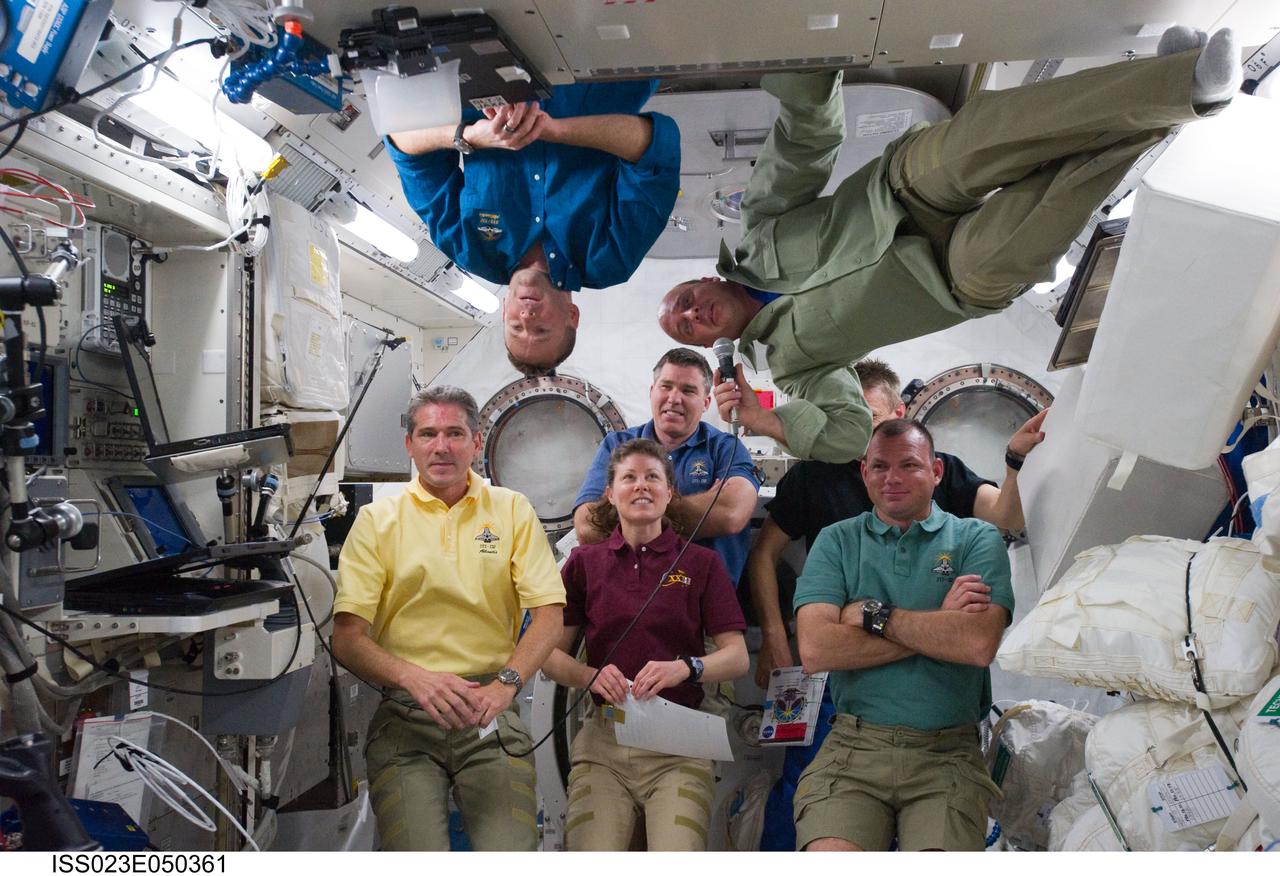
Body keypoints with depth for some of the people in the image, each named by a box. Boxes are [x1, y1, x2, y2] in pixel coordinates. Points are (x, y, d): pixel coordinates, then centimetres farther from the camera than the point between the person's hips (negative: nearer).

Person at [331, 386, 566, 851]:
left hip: (491, 713, 1)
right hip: (403, 715, 0)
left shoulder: (513, 511, 8)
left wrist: (505, 683, -16)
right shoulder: (376, 519, 5)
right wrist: (414, 677, -19)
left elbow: (550, 613, 1)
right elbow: (347, 637, -2)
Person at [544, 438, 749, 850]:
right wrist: (591, 675, -12)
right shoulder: (585, 562, 10)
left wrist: (686, 667, -17)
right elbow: (550, 654, 9)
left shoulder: (701, 563, 7)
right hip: (603, 742, 1)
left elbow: (738, 657, 3)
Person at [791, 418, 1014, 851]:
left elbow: (979, 644, -10)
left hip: (947, 754, 0)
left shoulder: (977, 539, 8)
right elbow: (815, 649, -7)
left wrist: (874, 616, -5)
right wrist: (937, 625, -5)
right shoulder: (836, 542, 10)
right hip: (852, 748, 1)